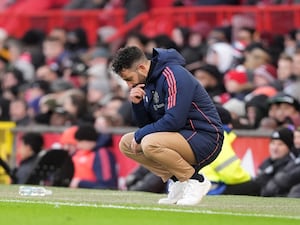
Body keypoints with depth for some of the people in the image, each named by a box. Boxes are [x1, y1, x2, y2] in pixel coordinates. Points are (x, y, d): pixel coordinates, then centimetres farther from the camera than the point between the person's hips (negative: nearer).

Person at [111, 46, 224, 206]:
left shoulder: (173, 76, -18)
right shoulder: (147, 82, 9)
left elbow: (174, 120, -26)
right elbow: (146, 124, 13)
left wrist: (140, 135, -17)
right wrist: (136, 103, -6)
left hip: (206, 138, -10)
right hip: (181, 137, 10)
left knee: (150, 143, -31)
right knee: (126, 143, 6)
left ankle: (195, 181, -13)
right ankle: (176, 180, 3)